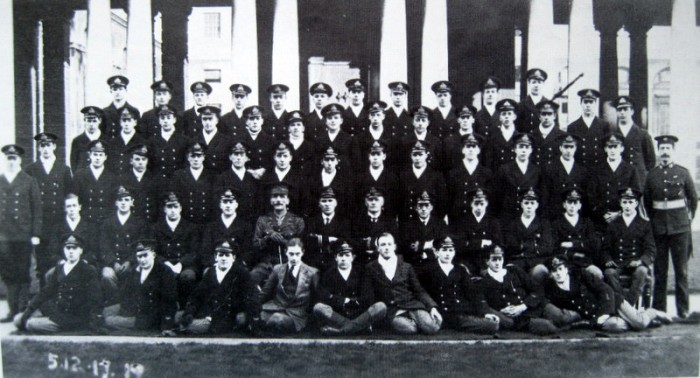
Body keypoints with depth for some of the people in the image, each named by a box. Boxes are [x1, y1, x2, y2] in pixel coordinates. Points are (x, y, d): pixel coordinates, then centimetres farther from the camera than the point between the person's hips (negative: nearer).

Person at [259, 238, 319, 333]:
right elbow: (265, 293, 15)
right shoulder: (278, 269, 12)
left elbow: (316, 299, 10)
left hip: (296, 316, -2)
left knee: (277, 320, -37)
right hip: (276, 310, 2)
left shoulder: (311, 273, 5)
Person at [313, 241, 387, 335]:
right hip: (336, 316, -1)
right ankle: (362, 325, -29)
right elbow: (324, 297, -3)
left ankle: (340, 330, -32)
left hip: (359, 315, 1)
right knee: (318, 307, -29)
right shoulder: (328, 273, 12)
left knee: (381, 306, -24)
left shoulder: (360, 273, 14)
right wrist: (345, 300, -4)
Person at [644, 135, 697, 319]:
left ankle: (683, 310, 9)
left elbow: (693, 198, 11)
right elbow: (646, 201, 14)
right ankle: (658, 310, 12)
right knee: (659, 270, 5)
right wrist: (653, 219, 11)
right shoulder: (651, 174, 5)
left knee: (681, 269, 2)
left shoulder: (683, 173, 2)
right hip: (658, 227, 1)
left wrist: (689, 218, 10)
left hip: (680, 226, -1)